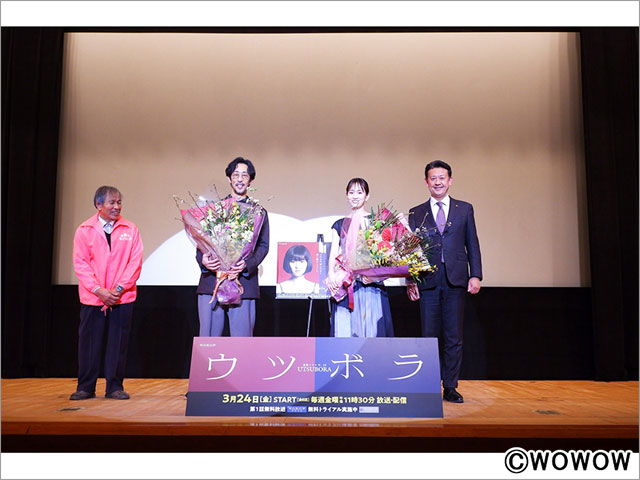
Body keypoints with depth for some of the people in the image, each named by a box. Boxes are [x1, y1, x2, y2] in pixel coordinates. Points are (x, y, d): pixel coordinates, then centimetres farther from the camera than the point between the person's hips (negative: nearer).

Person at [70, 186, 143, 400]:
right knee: (89, 342, 5)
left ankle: (115, 387, 15)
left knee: (118, 342, 4)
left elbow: (135, 262, -1)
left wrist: (118, 289, -10)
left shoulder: (130, 229, 4)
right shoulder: (84, 230, 3)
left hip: (122, 297, 0)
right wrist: (99, 290, -12)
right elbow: (80, 264, -1)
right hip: (92, 297, 0)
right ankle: (85, 387, 19)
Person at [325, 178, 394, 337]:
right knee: (344, 329, -2)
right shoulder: (339, 225, 17)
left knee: (370, 328, -5)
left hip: (370, 283, -2)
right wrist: (331, 274, -10)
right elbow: (334, 252, 9)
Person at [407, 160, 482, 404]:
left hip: (456, 281, 0)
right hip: (428, 282, 0)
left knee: (454, 338, 4)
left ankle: (450, 388, 13)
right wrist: (410, 280, -1)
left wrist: (475, 275, -1)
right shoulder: (416, 214, 10)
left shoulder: (464, 209, 11)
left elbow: (472, 244, 9)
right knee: (430, 336, 4)